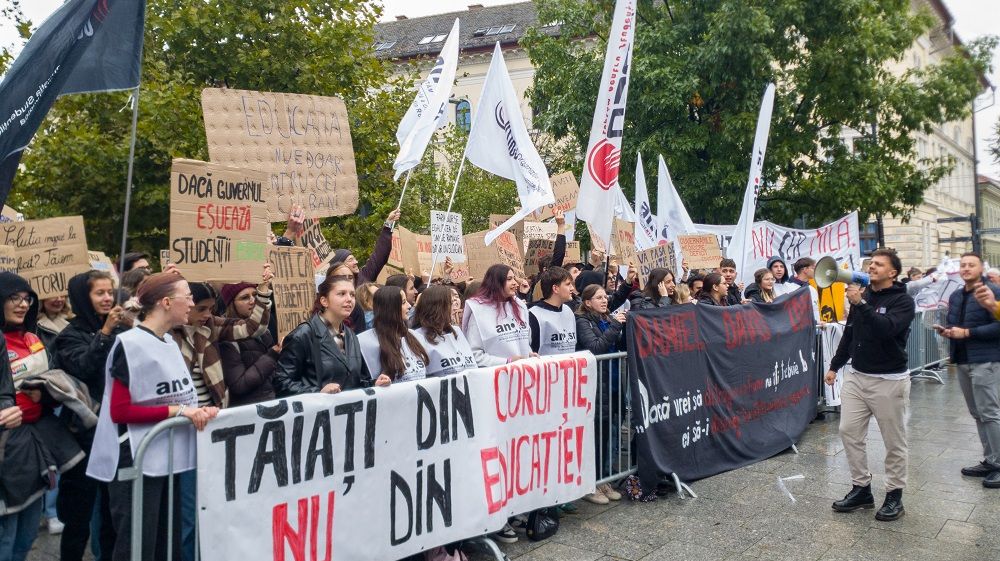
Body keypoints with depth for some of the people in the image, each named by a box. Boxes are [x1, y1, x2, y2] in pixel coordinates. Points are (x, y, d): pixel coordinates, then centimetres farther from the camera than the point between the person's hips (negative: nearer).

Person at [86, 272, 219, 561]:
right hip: (137, 461, -8)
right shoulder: (130, 344, -14)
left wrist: (198, 411, -1)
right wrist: (177, 410, -20)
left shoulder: (170, 343, 10)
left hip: (168, 457, 8)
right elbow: (120, 411, -18)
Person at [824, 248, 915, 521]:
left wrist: (861, 305, -28)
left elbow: (886, 328, -27)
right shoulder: (862, 296, 8)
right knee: (849, 431, 4)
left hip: (889, 380, -5)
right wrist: (835, 366, 18)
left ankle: (894, 495, 18)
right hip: (856, 376, 6)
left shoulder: (902, 301, -8)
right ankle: (861, 489, 16)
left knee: (894, 441, 5)